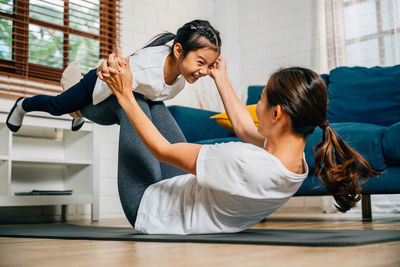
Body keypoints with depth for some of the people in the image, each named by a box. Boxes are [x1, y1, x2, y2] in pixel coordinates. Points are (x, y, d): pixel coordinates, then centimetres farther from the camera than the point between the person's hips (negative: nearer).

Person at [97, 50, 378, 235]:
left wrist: (126, 96, -19)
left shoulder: (244, 162, -42)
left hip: (150, 210, -6)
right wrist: (221, 78, 15)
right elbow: (245, 128, 4)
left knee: (136, 97, 7)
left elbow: (162, 150, -29)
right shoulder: (297, 163, -17)